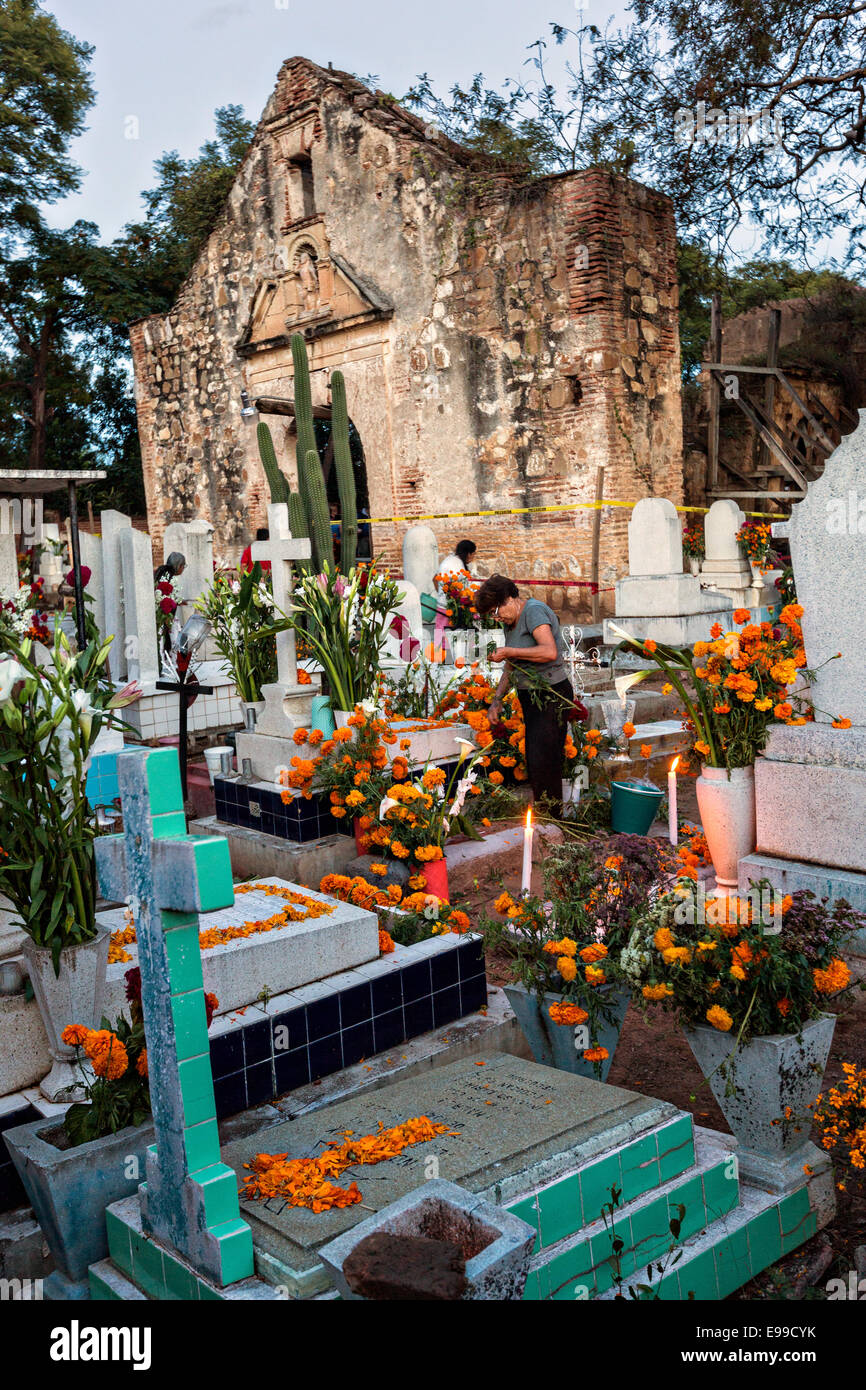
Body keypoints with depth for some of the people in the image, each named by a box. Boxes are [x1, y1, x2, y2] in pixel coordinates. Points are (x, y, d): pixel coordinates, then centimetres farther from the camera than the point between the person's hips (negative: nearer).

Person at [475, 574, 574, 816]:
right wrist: (497, 700, 10)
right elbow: (511, 667, 22)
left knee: (542, 762, -13)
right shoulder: (511, 621, 15)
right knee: (534, 762, 7)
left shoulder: (534, 611, -13)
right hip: (530, 697, 10)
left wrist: (509, 652, -19)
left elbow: (549, 652, -27)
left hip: (552, 696, -10)